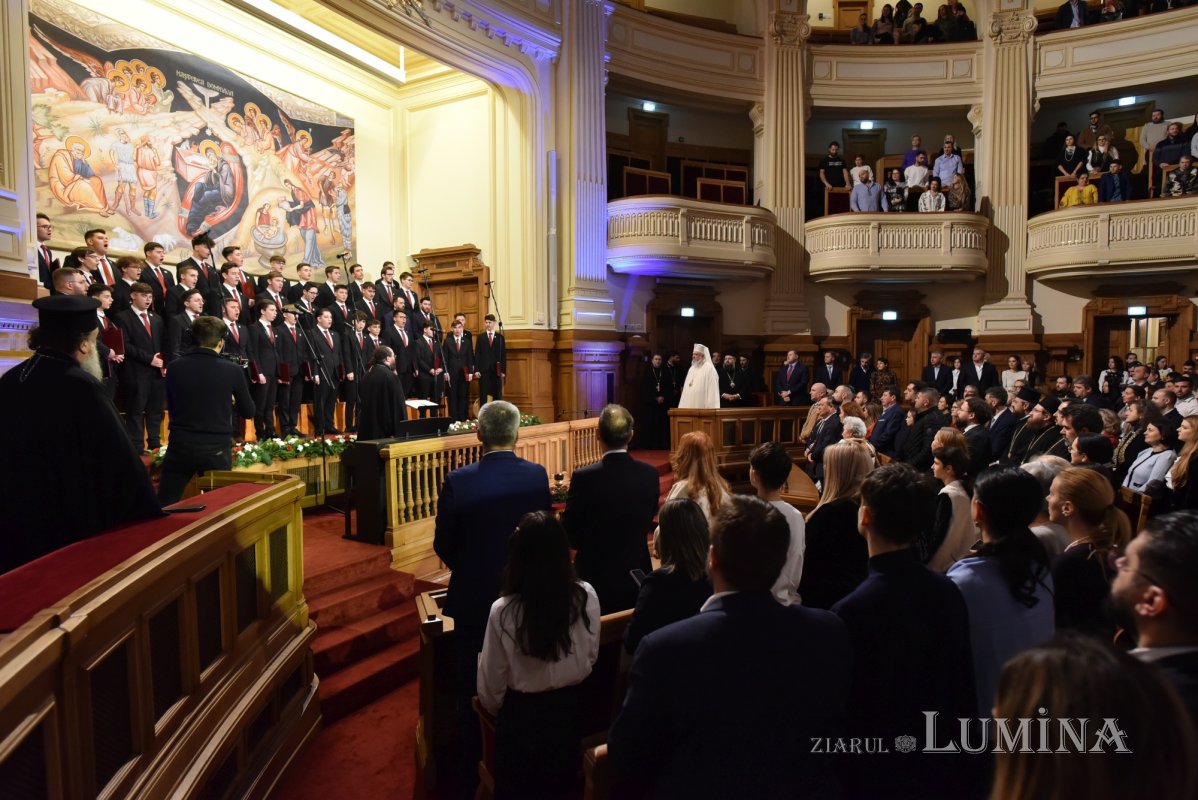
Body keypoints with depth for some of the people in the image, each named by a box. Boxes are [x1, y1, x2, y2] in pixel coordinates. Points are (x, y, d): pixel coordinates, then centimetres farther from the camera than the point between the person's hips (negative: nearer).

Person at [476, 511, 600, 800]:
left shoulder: (503, 611, -28)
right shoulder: (586, 596, -19)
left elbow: (491, 682, -13)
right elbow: (591, 657, -2)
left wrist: (493, 709, 9)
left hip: (523, 714, -3)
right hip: (571, 707, 3)